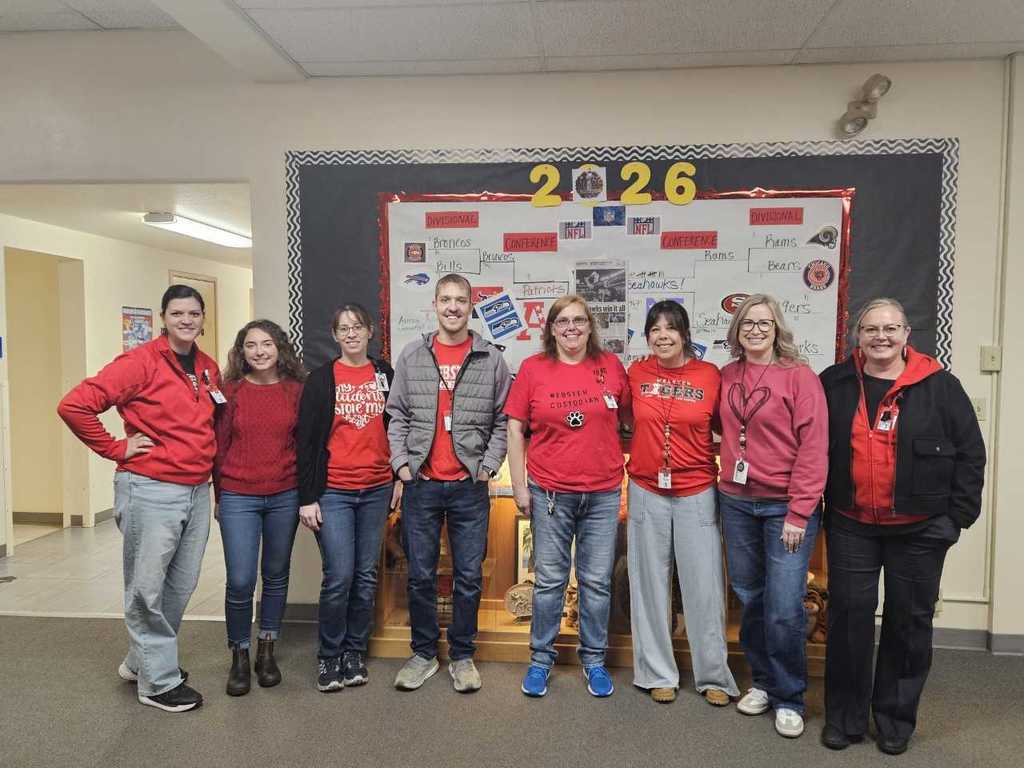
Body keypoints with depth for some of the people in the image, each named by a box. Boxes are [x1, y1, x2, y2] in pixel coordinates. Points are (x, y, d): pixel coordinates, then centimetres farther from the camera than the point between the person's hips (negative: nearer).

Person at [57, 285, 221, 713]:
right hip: (151, 490, -7)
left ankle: (142, 661, 34)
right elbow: (74, 406, -17)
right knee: (147, 588, 4)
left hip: (198, 491, 7)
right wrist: (116, 449, -12)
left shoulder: (208, 368, 9)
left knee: (181, 586, 15)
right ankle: (158, 682, 18)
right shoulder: (141, 363, -12)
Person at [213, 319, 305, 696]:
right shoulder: (231, 391, 0)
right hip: (238, 498, -1)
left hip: (285, 496, 2)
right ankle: (239, 656, 18)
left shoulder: (296, 390, 2)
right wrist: (219, 496, 6)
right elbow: (219, 446, 4)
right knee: (240, 582, -4)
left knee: (276, 575, 12)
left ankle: (267, 651, 29)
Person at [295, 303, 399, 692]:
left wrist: (400, 477, 5)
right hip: (333, 492, -3)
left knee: (366, 576, 9)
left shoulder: (386, 375, 7)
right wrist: (307, 498, -7)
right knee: (339, 577, -5)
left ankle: (355, 652, 25)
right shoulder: (321, 379, 0)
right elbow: (306, 440, -2)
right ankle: (329, 656, 15)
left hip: (377, 490, 3)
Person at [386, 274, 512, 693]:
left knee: (469, 576, 8)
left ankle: (462, 655, 25)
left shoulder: (491, 359, 1)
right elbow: (397, 416, 6)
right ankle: (424, 653, 27)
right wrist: (401, 461, -3)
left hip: (470, 486, -1)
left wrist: (488, 466, -4)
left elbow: (502, 422, 4)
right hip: (421, 484, 1)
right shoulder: (412, 356, 4)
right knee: (420, 575, 10)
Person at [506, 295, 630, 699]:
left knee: (597, 582, 10)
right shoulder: (533, 368, -1)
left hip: (603, 493, 1)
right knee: (549, 581, 8)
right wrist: (519, 486, -2)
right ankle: (541, 658, 26)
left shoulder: (610, 365, 2)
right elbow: (515, 428, 1)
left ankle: (594, 659, 27)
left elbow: (629, 417, 13)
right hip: (550, 494, -1)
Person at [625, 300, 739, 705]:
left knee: (704, 587, 4)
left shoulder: (710, 375, -4)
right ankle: (658, 673, 24)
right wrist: (648, 453, 6)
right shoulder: (637, 372, 0)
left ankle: (713, 676, 21)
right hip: (646, 493, 2)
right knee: (650, 585, 9)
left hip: (696, 494, -1)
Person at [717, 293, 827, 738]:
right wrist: (725, 484, 5)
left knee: (784, 607, -3)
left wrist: (799, 513, -14)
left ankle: (789, 699, 16)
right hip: (736, 503, 5)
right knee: (749, 598, 13)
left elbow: (813, 448, -11)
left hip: (785, 506, -4)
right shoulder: (727, 376, 7)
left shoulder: (799, 376, -8)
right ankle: (762, 681, 31)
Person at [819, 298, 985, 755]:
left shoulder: (939, 386, -3)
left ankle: (896, 718, 27)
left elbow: (970, 452, 0)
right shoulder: (834, 384, 1)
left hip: (918, 530, -1)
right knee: (849, 615, 6)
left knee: (909, 621, 10)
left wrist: (958, 515, -3)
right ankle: (845, 716, 21)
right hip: (850, 527, 1)